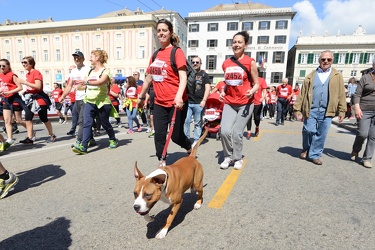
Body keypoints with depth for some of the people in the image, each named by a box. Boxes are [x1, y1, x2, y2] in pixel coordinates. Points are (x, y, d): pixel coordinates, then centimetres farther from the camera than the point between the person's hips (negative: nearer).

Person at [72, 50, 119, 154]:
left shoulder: (105, 71, -7)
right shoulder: (90, 71, 14)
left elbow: (100, 82, -27)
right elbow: (85, 82, 31)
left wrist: (86, 82, -38)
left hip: (102, 102, -5)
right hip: (89, 102, 5)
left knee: (105, 123, 8)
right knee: (87, 123, -10)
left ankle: (113, 140, 31)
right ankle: (83, 146, -14)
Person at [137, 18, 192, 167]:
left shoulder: (177, 52, -5)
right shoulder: (156, 54, 12)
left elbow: (183, 77, -15)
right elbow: (149, 77, 20)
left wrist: (179, 96, -31)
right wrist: (141, 96, 26)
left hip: (175, 103, -5)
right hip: (159, 103, 5)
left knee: (176, 136, 6)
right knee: (159, 135, 3)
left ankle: (191, 148, 37)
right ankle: (162, 162, 20)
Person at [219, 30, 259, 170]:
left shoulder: (250, 62, -4)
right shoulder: (226, 63, 8)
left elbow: (256, 84, 0)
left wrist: (252, 91, -21)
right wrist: (223, 92, 4)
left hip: (245, 103, -3)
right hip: (229, 103, 3)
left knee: (237, 132, -4)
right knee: (225, 131, -10)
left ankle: (237, 158, 19)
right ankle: (228, 156, 14)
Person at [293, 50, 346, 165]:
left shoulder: (337, 76, 10)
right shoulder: (311, 76, 10)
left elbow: (341, 94, 7)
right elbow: (302, 94, 5)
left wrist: (341, 111, 1)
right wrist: (297, 109, 0)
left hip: (327, 111, 1)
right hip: (311, 110, -1)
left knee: (321, 134, 3)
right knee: (308, 130, -4)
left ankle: (314, 155, 16)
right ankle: (306, 149, 23)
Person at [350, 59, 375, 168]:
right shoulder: (366, 77, 1)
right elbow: (357, 95, -3)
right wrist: (357, 108, -15)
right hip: (365, 110, -3)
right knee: (362, 134, -7)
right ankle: (355, 151, 21)